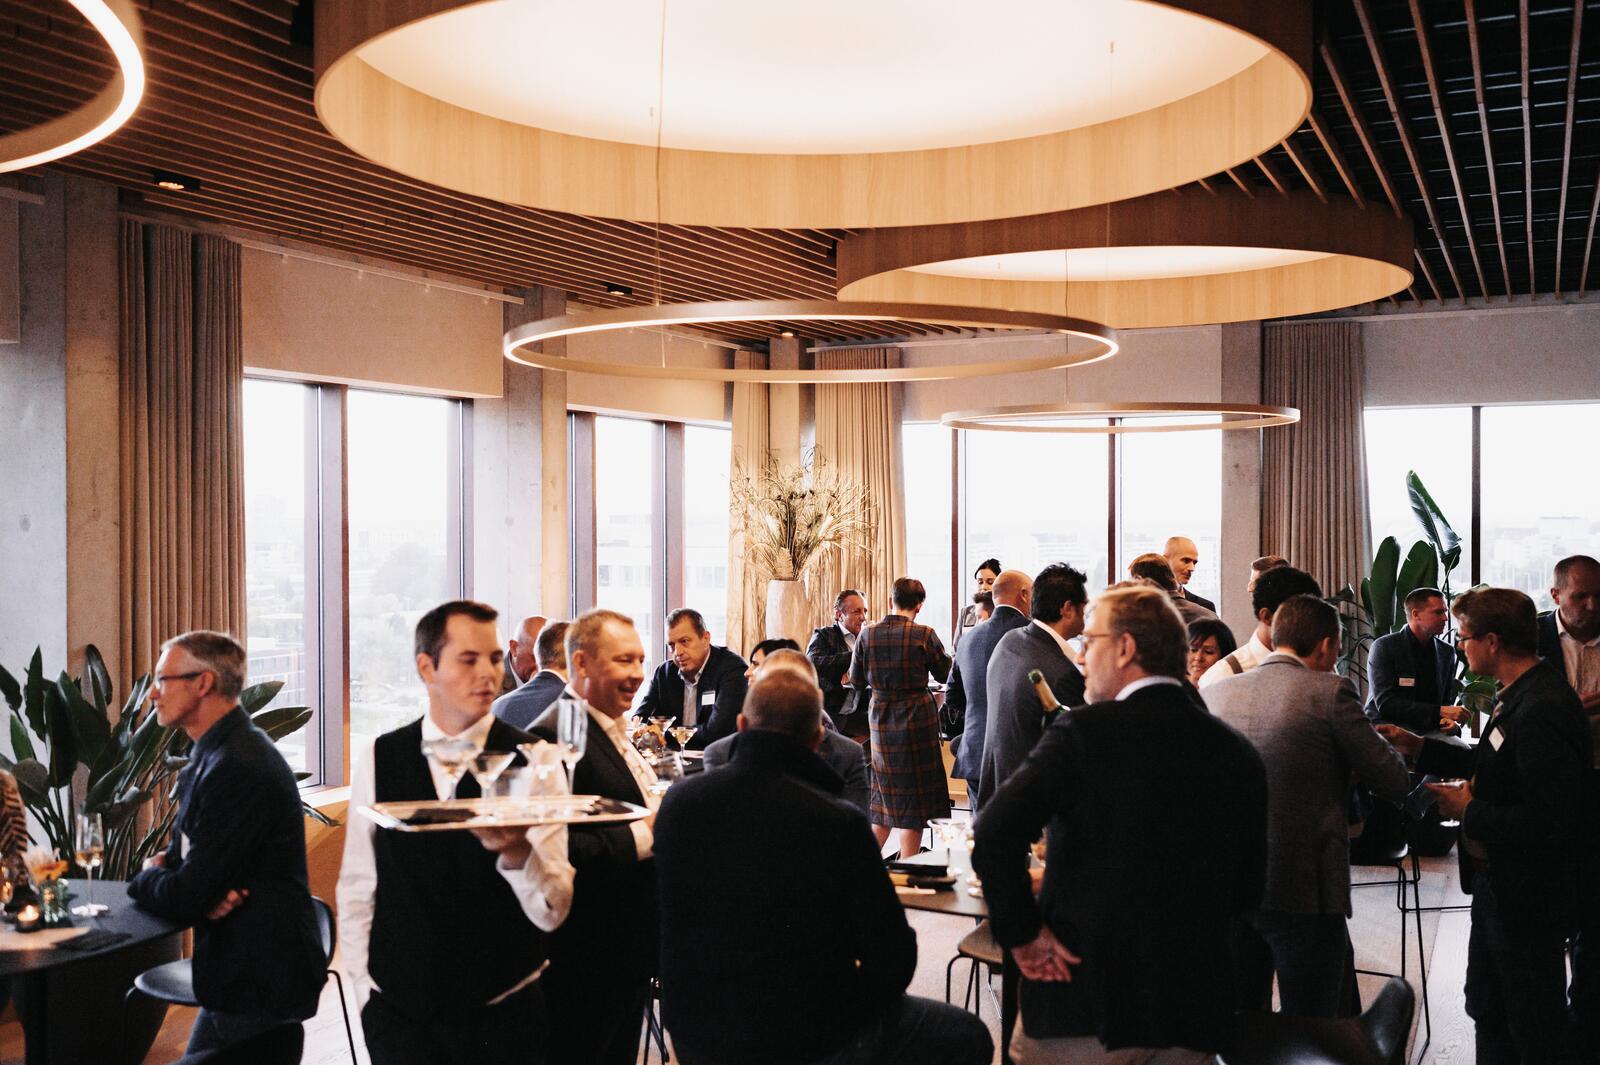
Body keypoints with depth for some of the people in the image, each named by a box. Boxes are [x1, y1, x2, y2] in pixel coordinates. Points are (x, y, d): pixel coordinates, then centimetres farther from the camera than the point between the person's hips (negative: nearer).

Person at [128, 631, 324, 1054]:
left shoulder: (237, 767, -24)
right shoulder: (215, 751, 9)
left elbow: (186, 897, -22)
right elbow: (187, 849, 17)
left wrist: (145, 878, -2)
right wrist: (165, 865, -6)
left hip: (259, 984, -9)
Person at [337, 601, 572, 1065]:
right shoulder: (377, 761, -1)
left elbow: (553, 910, -14)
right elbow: (357, 887, 5)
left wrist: (516, 852, -31)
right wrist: (365, 987, 0)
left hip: (504, 1011, -1)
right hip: (398, 1008, 2)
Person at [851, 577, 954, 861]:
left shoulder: (867, 635, -3)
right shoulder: (924, 635, -12)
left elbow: (856, 682, 5)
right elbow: (944, 672, 2)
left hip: (880, 720, 4)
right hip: (917, 718, -4)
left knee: (886, 794, 18)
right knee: (915, 795, 5)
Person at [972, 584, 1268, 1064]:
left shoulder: (1085, 731, -13)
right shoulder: (1238, 753, 2)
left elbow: (995, 832, -22)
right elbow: (1248, 889, 10)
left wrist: (1021, 934, -12)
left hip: (1084, 1008, -4)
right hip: (1194, 1014, 5)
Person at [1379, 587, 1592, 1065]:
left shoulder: (1542, 708, -28)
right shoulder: (1522, 694, 3)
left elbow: (1551, 821, -32)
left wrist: (1470, 811, -20)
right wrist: (1420, 747, 10)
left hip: (1528, 899, -10)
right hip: (1498, 885, 10)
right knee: (1487, 1008, 24)